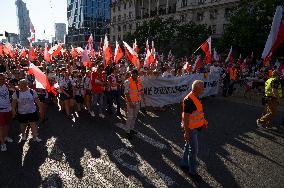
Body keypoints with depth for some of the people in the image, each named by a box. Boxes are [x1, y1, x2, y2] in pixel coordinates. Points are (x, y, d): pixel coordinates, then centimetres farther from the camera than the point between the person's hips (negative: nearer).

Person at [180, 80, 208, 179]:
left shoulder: (195, 98, 4)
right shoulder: (188, 100, -26)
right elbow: (185, 117, -24)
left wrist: (203, 121, 15)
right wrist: (186, 132, -22)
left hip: (195, 127, 9)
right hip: (191, 129, -9)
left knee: (188, 146, 21)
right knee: (194, 150, 3)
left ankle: (184, 163, 38)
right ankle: (192, 171, 20)